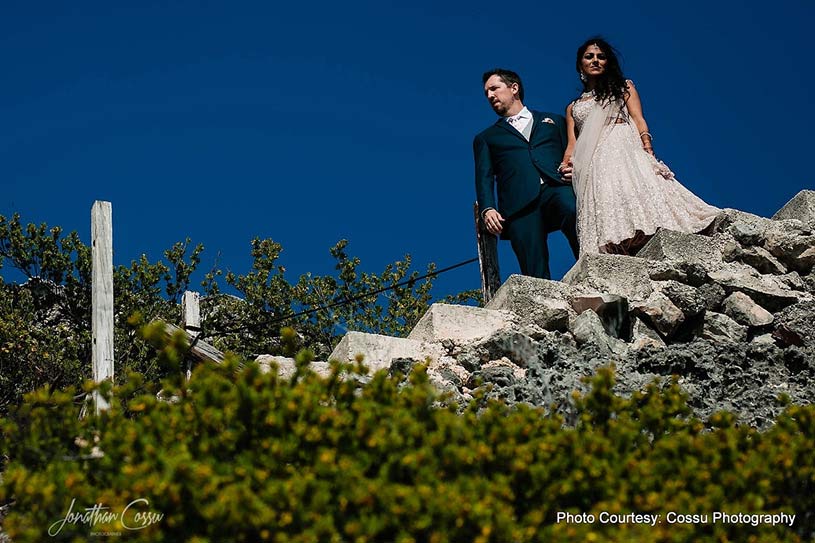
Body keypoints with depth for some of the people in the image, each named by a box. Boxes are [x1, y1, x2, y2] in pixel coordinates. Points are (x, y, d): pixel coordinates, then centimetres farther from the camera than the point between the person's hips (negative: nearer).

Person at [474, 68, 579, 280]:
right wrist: (487, 209, -4)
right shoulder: (486, 138, 30)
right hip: (520, 204, 0)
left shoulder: (555, 121, 30)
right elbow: (484, 178, 16)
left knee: (574, 211, -36)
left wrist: (575, 170, -3)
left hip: (557, 189, 0)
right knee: (536, 276, -17)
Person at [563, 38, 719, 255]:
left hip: (624, 149, -1)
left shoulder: (623, 88, 24)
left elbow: (638, 119, 9)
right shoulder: (573, 108, 30)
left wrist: (647, 144, -12)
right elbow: (572, 145, 20)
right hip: (593, 164, 2)